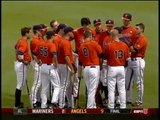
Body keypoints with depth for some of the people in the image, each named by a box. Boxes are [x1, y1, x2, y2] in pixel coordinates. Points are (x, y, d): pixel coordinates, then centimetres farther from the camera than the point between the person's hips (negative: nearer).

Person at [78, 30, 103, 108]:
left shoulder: (81, 46, 6)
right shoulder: (93, 43, -7)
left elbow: (80, 60, 10)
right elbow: (101, 53, -3)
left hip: (85, 69, 5)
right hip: (94, 67, -5)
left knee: (89, 89, 16)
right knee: (92, 90, -3)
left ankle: (93, 106, 23)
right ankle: (90, 108, -5)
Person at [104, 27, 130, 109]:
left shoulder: (109, 46, -15)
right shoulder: (124, 45, -4)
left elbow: (105, 56, -3)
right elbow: (127, 57, 5)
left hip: (112, 68, -3)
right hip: (121, 68, 3)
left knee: (111, 90, 3)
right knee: (122, 89, 11)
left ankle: (111, 107, 5)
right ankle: (123, 107, 14)